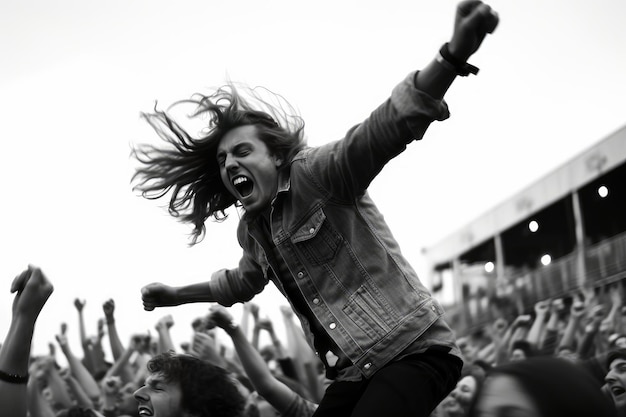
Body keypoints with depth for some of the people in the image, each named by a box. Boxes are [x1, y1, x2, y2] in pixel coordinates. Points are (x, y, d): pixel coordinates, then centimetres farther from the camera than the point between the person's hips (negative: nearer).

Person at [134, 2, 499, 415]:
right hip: (357, 370, 8)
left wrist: (453, 55, -46)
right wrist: (177, 295, 41)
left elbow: (387, 128, -30)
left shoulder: (315, 173, -12)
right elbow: (243, 281, 36)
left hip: (415, 349, -8)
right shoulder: (251, 230, 12)